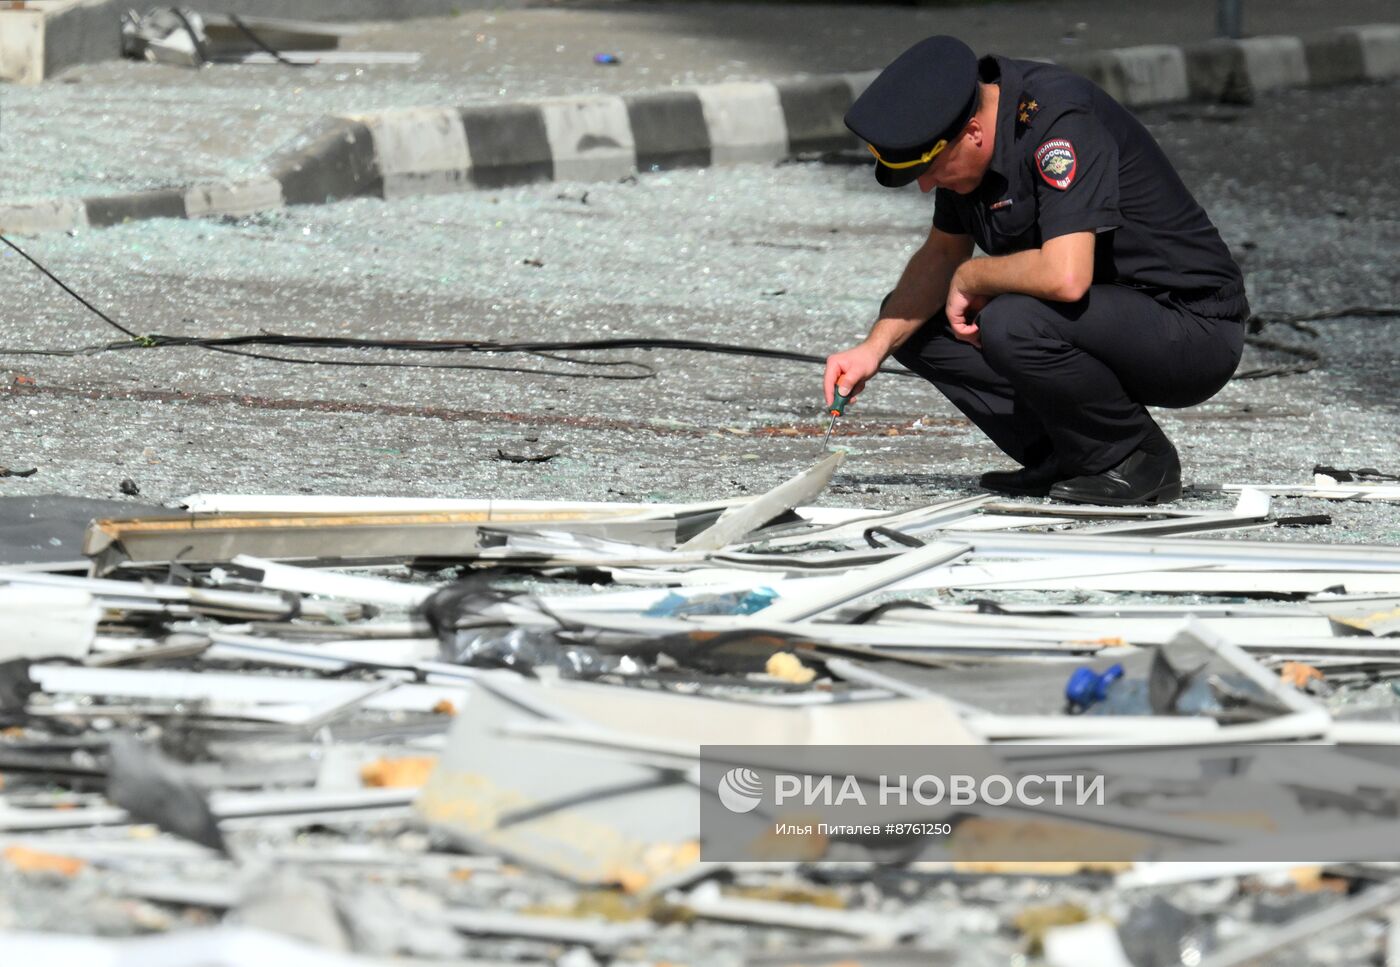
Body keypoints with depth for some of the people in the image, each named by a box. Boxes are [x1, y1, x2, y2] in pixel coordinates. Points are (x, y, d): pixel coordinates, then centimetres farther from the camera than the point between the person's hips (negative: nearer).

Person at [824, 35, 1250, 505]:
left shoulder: (1060, 120, -26)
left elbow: (1065, 276, -37)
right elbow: (942, 253, 13)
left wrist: (971, 278, -18)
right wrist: (874, 347, -1)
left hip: (1195, 325, -9)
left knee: (1011, 323, -33)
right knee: (911, 325, 3)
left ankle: (1138, 458, -9)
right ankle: (1065, 461, 5)